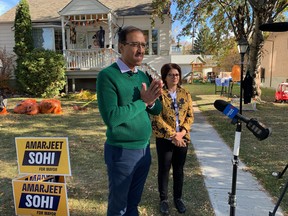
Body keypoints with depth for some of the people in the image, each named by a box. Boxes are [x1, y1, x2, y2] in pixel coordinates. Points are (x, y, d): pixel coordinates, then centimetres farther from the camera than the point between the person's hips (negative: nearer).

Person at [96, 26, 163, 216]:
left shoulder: (143, 76, 6)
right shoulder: (108, 75, -16)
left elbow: (157, 109, 8)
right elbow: (111, 117, -25)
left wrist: (152, 100, -14)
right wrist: (143, 101, -17)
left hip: (144, 149, 6)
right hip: (122, 151, -6)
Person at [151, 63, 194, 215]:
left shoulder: (185, 94, 5)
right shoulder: (159, 94, -8)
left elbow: (190, 116, 4)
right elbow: (157, 118, -13)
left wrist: (182, 132, -12)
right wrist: (173, 135, -18)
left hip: (182, 138, 4)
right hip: (164, 139, -3)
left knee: (179, 169, 15)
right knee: (164, 169, 9)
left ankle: (178, 198, 33)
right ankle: (163, 199, 27)